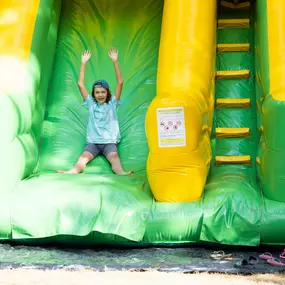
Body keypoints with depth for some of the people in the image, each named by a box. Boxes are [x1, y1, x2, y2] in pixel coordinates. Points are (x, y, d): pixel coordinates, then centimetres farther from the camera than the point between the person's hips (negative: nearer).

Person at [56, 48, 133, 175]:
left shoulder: (112, 103, 8)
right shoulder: (91, 104, 12)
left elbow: (120, 82, 0)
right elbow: (80, 84, 6)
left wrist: (115, 61, -6)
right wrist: (83, 63, 1)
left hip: (110, 142, -1)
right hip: (93, 142, 1)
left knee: (114, 157, -30)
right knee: (83, 157, -27)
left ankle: (121, 173, -57)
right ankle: (70, 172, -51)